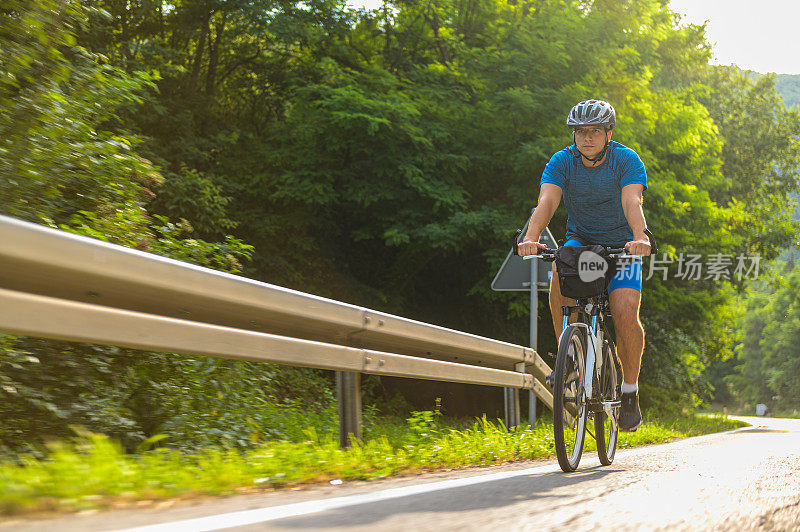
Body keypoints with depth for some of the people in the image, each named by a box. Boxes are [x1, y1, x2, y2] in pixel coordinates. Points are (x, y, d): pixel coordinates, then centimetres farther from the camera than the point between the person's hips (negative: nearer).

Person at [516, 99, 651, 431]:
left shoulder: (627, 161, -17)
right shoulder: (562, 162, -13)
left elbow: (632, 203, -33)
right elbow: (546, 202, -29)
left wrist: (640, 238, -53)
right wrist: (531, 238, -49)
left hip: (621, 243, -1)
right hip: (580, 240, 2)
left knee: (625, 314, -22)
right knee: (559, 278, -33)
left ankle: (630, 390, 0)